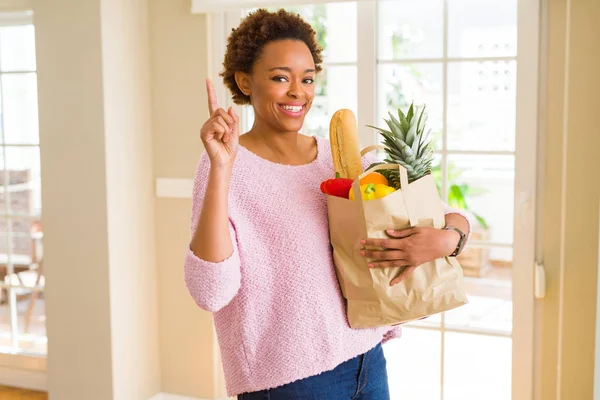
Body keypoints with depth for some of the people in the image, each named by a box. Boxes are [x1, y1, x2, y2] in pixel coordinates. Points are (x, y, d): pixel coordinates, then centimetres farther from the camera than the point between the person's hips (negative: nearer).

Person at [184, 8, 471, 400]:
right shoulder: (229, 167, -10)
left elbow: (454, 215, 7)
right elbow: (210, 292, -22)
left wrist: (446, 238, -16)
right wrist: (222, 169, -28)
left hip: (368, 362, 5)